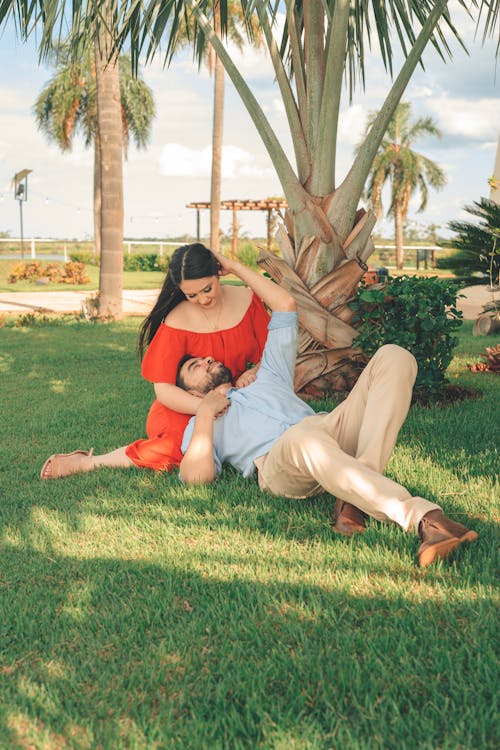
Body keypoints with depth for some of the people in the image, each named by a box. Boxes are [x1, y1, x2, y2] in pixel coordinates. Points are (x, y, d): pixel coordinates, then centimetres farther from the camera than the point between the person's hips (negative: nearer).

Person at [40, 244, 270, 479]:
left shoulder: (247, 300, -4)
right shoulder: (177, 322, -15)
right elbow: (163, 389, -20)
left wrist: (255, 372, -20)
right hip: (186, 406, -5)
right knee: (175, 447, -36)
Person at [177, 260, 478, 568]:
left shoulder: (266, 380, 41)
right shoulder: (200, 425, 29)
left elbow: (286, 305, 40)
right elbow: (197, 476, 6)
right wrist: (205, 414, 10)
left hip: (329, 432, 5)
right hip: (275, 463, -5)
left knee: (393, 357, -14)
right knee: (306, 437, -43)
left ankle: (359, 487, -34)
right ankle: (424, 517, -53)